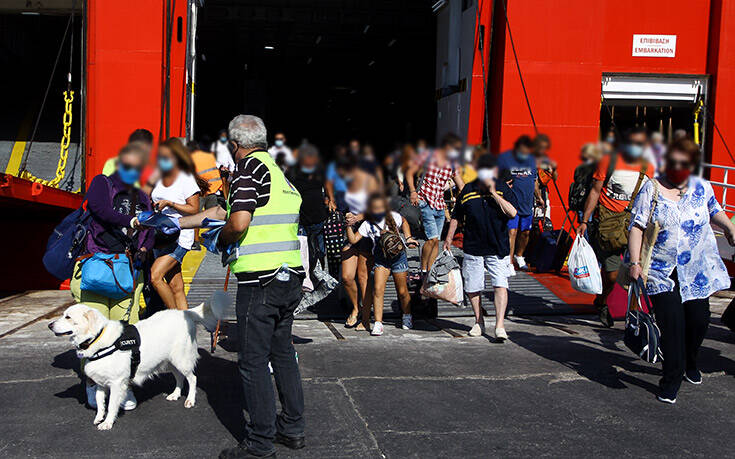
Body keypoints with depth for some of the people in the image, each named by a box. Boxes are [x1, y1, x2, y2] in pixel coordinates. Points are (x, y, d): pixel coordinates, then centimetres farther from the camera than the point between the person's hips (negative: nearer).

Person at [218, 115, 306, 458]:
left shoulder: (250, 167, -8)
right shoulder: (283, 175, 16)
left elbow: (239, 221, -20)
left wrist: (222, 238, 0)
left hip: (259, 279, -8)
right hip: (291, 277, 8)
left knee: (253, 361, -1)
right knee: (283, 353, 17)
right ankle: (292, 428, 26)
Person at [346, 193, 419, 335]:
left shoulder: (393, 217, -6)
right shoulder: (367, 224, -8)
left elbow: (404, 222, 17)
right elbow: (353, 240, -13)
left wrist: (408, 238, 8)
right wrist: (349, 226, -25)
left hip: (398, 256, 1)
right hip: (380, 260, 0)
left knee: (402, 291, 8)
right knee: (378, 289, -19)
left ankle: (407, 316, 35)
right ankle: (378, 323, -15)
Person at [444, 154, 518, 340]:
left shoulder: (503, 188, -1)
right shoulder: (467, 190, 4)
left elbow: (512, 212, -16)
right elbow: (456, 217, 14)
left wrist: (494, 193, -17)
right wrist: (449, 238, 12)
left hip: (498, 249, -2)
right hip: (473, 247, 2)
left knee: (500, 285, -13)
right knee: (472, 288, 8)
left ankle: (500, 325, -11)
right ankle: (479, 321, 27)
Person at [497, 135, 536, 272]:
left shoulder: (532, 160, 9)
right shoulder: (504, 158, -7)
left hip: (527, 204, 5)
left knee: (525, 232, 13)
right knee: (511, 232, -13)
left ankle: (519, 256, 36)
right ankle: (509, 263, -8)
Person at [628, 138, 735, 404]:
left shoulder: (702, 188, 7)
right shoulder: (651, 189, -3)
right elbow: (637, 227, -8)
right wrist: (635, 262, -16)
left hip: (698, 270, 3)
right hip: (662, 271, -3)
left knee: (698, 319, 4)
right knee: (671, 322, -12)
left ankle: (690, 364, 34)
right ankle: (672, 378, 3)